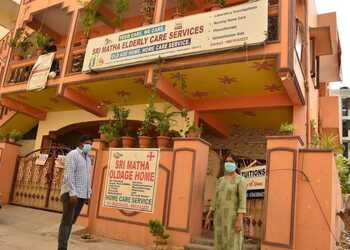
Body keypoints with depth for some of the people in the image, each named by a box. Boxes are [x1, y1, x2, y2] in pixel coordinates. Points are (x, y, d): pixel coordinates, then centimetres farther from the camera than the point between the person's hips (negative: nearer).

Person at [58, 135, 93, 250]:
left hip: (82, 195, 7)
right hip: (72, 194, -7)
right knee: (66, 222, -5)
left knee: (71, 222, 10)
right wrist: (72, 192, -21)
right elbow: (69, 175, -15)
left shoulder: (88, 158, 18)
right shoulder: (73, 154, -6)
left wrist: (88, 194, 15)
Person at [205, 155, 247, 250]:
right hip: (220, 217, 7)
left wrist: (239, 220, -23)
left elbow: (243, 200, -13)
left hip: (233, 217, -7)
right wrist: (208, 217, 12)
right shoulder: (220, 180, 16)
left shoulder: (241, 179, -5)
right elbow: (215, 200, 16)